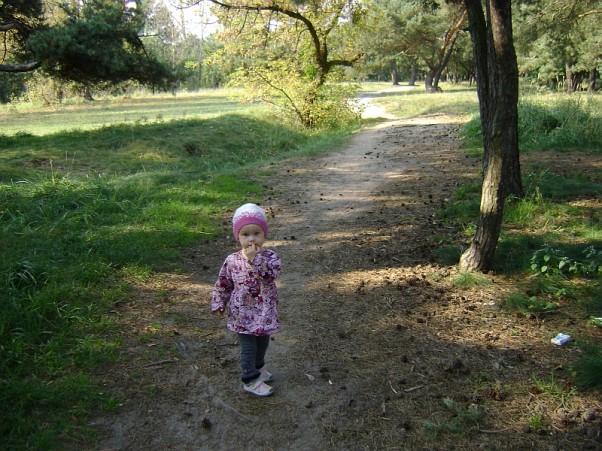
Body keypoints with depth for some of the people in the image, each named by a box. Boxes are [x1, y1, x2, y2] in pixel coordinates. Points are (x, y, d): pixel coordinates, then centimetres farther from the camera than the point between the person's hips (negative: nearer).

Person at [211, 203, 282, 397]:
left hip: (265, 312, 2)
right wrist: (218, 303, 3)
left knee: (262, 342, 22)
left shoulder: (270, 257, -11)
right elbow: (222, 284, 4)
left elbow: (271, 275, -30)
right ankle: (250, 380, 19)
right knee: (248, 346, 4)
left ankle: (257, 366, 48)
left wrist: (255, 258, -34)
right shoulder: (232, 261, -9)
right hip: (243, 313, -2)